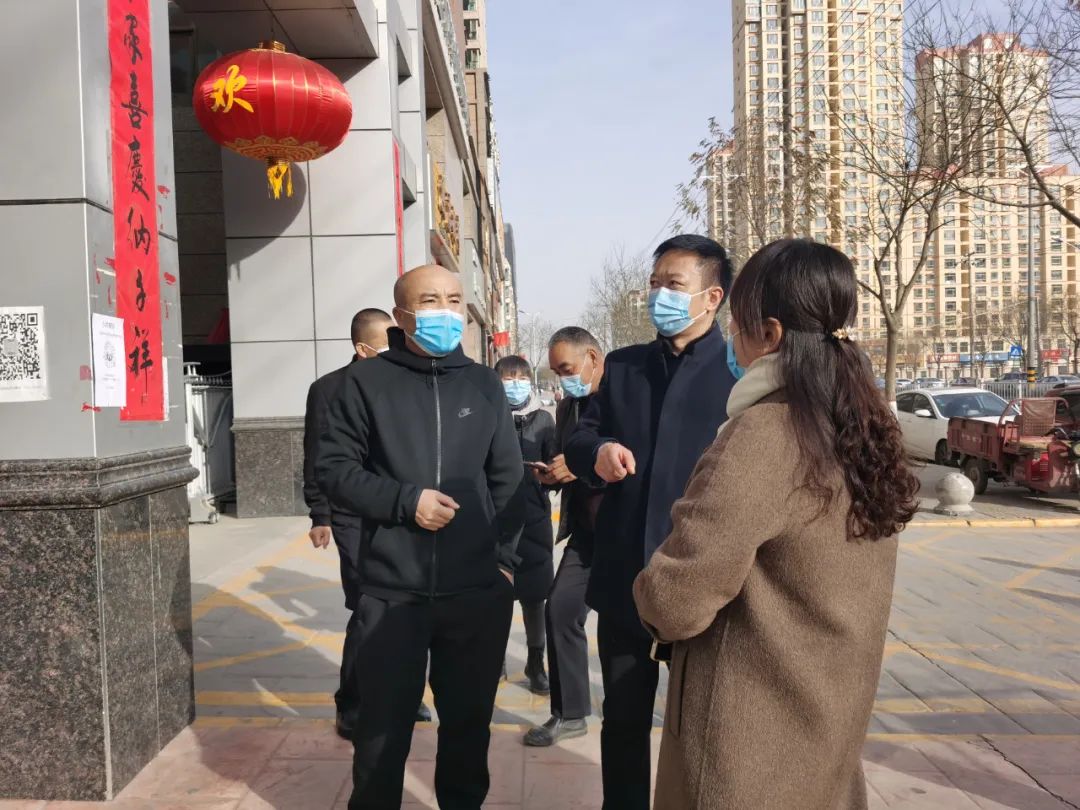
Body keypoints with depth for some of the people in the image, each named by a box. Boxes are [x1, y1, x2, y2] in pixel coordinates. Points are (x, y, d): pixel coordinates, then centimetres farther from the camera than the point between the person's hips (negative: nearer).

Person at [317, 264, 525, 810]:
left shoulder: (484, 386, 9)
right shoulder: (367, 381, 1)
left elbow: (508, 481, 10)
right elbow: (333, 468, -1)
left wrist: (505, 559, 3)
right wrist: (404, 500, -13)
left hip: (478, 592, 2)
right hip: (390, 592, -2)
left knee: (469, 721, 15)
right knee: (382, 727, 9)